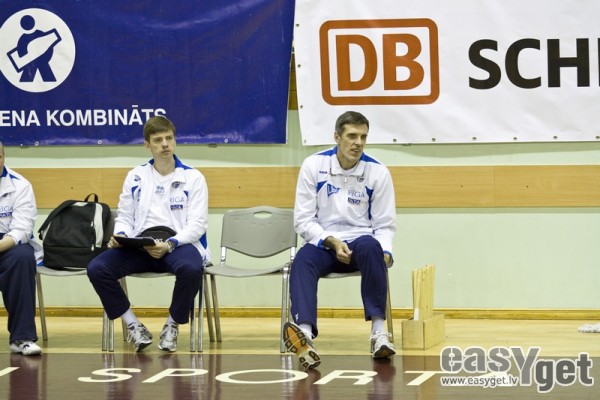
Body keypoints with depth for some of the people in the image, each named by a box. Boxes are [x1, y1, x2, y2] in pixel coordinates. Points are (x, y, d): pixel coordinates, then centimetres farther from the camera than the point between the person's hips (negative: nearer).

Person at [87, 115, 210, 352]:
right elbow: (124, 217, 17)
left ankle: (172, 326, -11)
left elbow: (197, 224, -2)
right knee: (96, 268, -23)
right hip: (138, 247, 3)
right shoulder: (135, 177, 15)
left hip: (179, 244, -3)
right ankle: (134, 326, -5)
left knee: (191, 268, -39)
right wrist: (120, 235, -8)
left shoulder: (192, 178, 6)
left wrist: (170, 244, -20)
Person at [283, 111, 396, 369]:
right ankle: (305, 337, -57)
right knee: (303, 259, -34)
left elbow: (385, 224, 3)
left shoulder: (378, 172, -1)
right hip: (322, 243, 0)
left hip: (360, 242, 0)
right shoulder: (313, 166, -1)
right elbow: (303, 219, 0)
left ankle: (379, 332, -36)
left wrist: (384, 253, -18)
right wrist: (332, 242, -15)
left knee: (370, 246, -36)